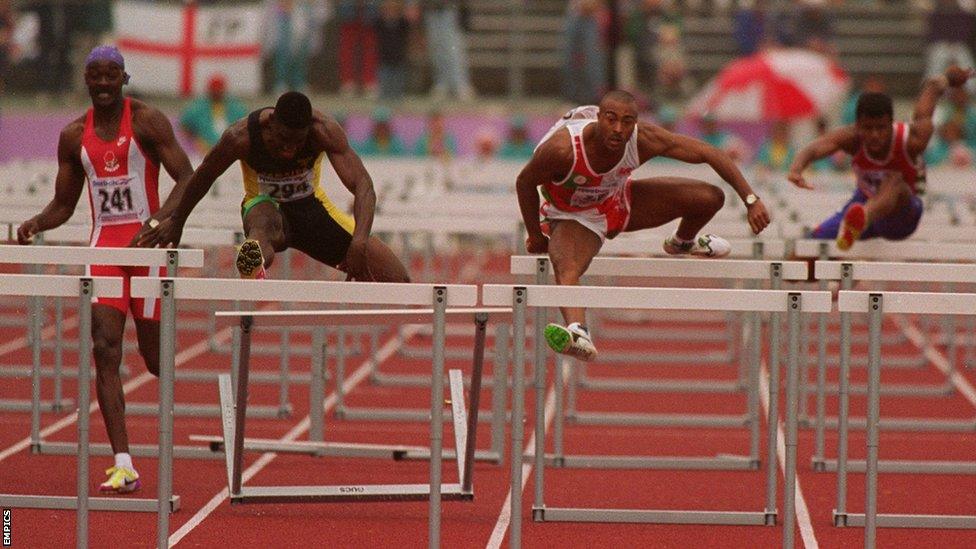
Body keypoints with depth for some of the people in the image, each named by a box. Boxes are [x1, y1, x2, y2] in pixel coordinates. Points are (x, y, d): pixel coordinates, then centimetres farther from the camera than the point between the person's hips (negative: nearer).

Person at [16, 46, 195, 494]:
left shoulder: (147, 121, -5)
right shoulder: (74, 136, 9)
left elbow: (188, 180, -10)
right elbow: (63, 204, 15)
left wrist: (163, 218, -28)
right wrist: (35, 224, -6)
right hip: (103, 246, 3)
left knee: (154, 357, 2)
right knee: (105, 349, -13)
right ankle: (123, 465, -16)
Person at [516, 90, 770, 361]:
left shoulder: (644, 139, -28)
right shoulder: (562, 148, -36)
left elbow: (710, 153, -19)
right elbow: (524, 183, -16)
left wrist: (751, 200, -24)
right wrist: (535, 237, -7)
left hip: (621, 202, 4)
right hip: (574, 219, -4)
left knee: (710, 198, -5)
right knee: (566, 270, -38)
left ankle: (682, 243, 29)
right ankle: (577, 334, -65)